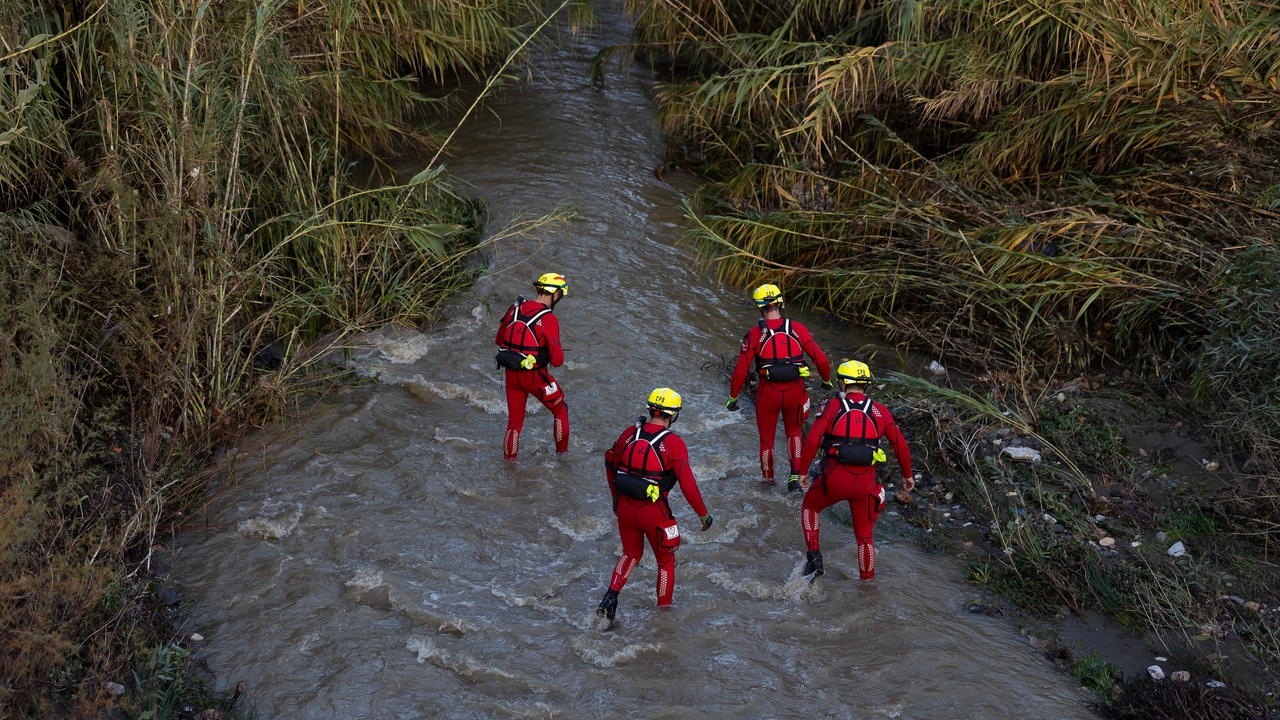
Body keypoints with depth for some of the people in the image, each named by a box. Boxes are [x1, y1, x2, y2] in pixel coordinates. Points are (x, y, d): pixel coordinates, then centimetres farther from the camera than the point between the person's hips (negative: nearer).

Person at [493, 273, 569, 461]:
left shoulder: (515, 308, -2)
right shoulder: (549, 319, -20)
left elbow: (499, 340, 11)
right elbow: (557, 360, -19)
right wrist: (557, 355, 2)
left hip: (511, 373, 5)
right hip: (535, 376, -5)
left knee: (515, 417, 22)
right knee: (560, 410, 21)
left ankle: (509, 456, 32)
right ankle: (562, 449, 34)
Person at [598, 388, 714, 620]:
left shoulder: (630, 433, 0)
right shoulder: (673, 443, -15)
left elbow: (611, 463, 12)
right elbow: (688, 484, -17)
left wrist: (616, 497, 26)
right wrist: (703, 514, -5)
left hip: (625, 507, 4)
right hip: (654, 512, -4)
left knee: (631, 554, 27)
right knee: (665, 560, 20)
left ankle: (611, 597, 11)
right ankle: (664, 610, 30)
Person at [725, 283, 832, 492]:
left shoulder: (754, 334, -10)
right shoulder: (798, 329, -6)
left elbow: (740, 371, -9)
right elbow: (820, 360, -5)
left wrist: (732, 397, 4)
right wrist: (827, 380, 15)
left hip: (768, 392, -2)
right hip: (795, 391, 2)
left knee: (767, 437, 20)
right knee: (794, 432, 26)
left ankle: (768, 479, 35)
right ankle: (795, 476, 12)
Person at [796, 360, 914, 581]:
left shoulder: (832, 406, -1)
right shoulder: (879, 411, 6)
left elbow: (812, 441, -10)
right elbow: (900, 445, 6)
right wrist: (907, 475, 20)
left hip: (835, 479, -2)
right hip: (865, 483, 2)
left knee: (810, 507, 27)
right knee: (865, 534, 20)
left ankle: (814, 557, 15)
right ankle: (867, 581, 24)